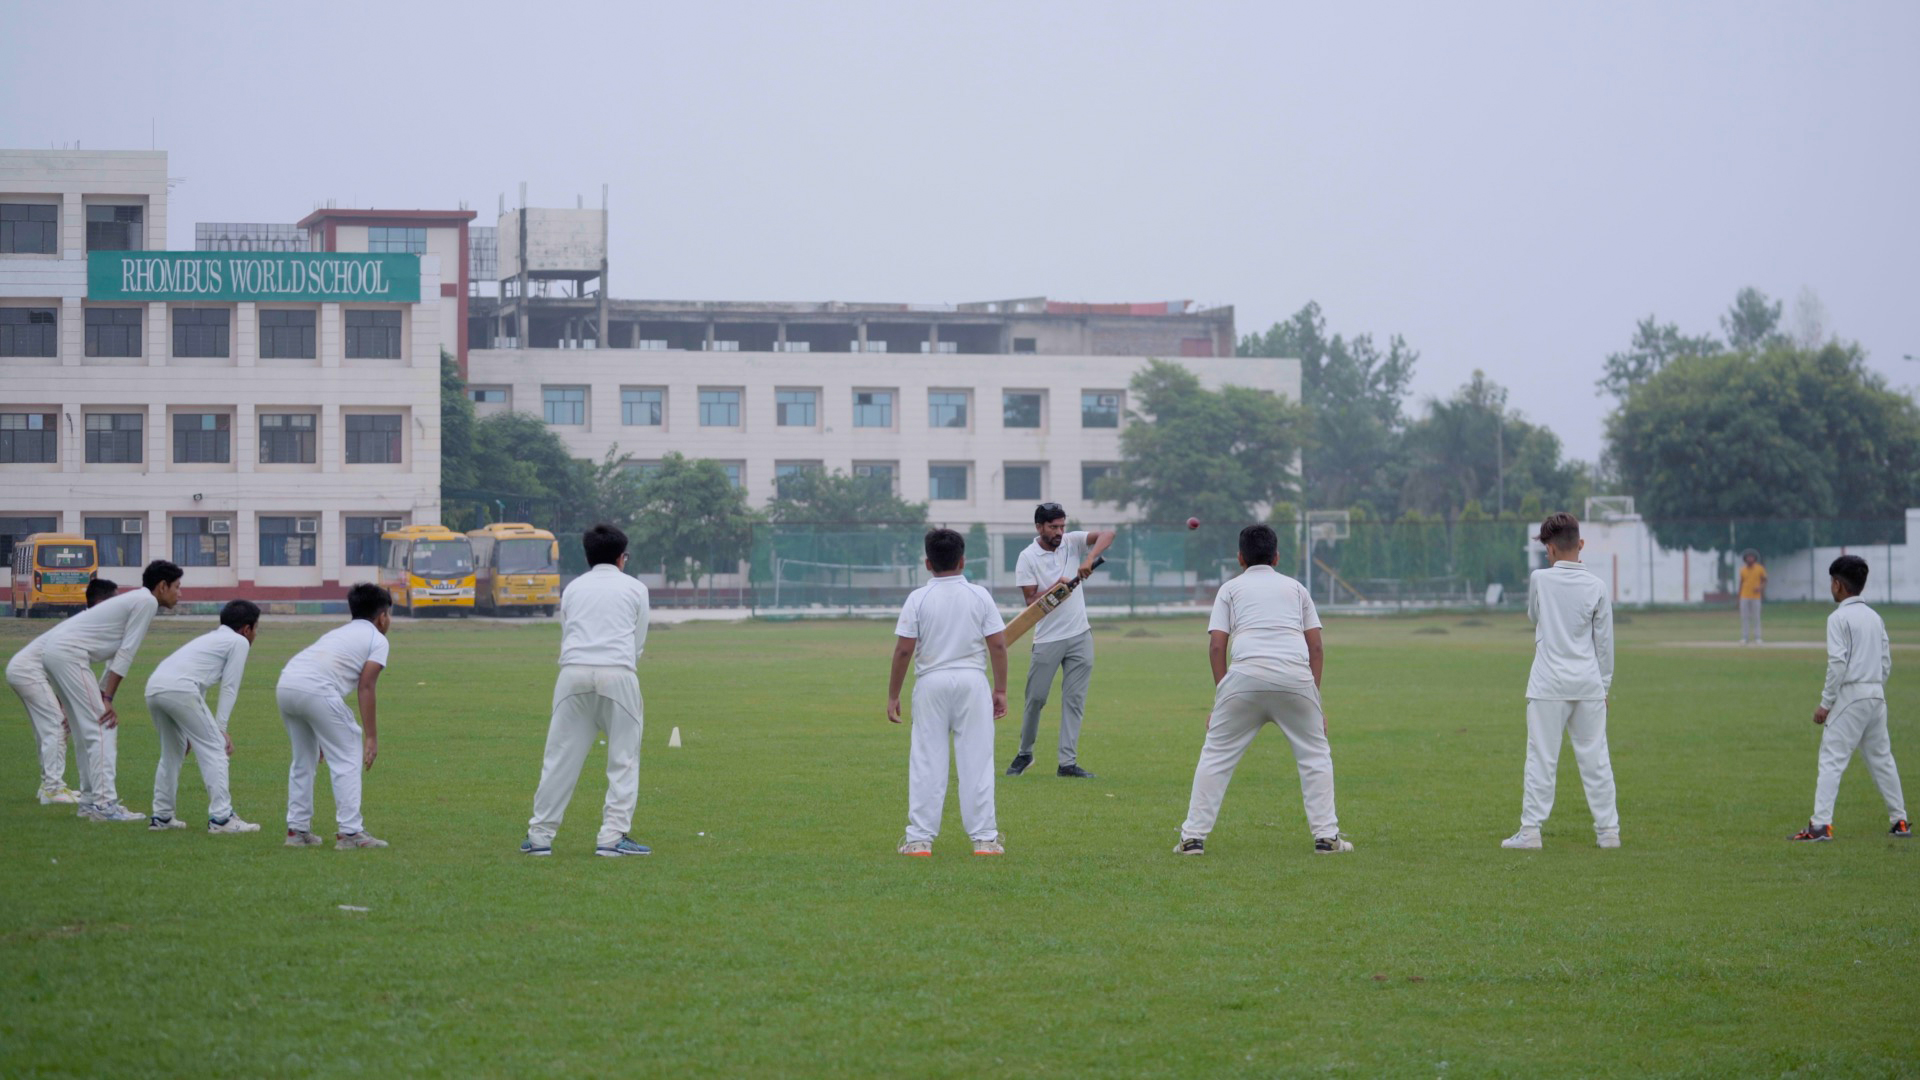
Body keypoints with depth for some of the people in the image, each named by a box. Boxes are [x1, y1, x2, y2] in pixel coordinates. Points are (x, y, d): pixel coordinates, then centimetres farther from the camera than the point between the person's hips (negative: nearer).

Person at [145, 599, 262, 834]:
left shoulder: (211, 638, 34)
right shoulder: (239, 642, 11)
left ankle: (161, 816, 26)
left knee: (172, 753, 23)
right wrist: (220, 728, 4)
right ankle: (221, 817, -7)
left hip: (153, 686, 8)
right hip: (178, 689, -8)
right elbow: (229, 688, 4)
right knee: (214, 748, -2)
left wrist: (192, 732, 35)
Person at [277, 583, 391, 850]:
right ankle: (350, 832, 0)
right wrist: (371, 737, -1)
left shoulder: (338, 633, 35)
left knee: (304, 759, 22)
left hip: (285, 686, 7)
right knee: (347, 758, 3)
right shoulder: (377, 639, 13)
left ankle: (297, 830, 23)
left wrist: (323, 738, 38)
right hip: (315, 690, -7)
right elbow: (365, 688, 1)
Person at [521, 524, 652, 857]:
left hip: (574, 671, 2)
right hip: (617, 673, -2)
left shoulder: (573, 588, 19)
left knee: (561, 756, 5)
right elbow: (638, 642, 16)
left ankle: (539, 835, 5)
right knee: (623, 758, 4)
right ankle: (613, 836, -3)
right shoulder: (634, 588, 13)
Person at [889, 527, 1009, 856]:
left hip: (931, 682, -1)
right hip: (972, 681, 1)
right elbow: (998, 645, -2)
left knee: (926, 762, 3)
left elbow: (904, 650, -6)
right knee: (977, 760, 4)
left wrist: (893, 695, 1)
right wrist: (1000, 689, 6)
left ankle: (920, 838, 2)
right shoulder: (980, 596, 1)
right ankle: (985, 838, 4)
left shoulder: (918, 599, -3)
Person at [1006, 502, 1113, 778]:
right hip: (1047, 639, -3)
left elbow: (1107, 535, -11)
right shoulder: (1028, 558, -6)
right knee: (1036, 698, 1)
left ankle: (1068, 763, 0)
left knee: (1075, 701, 0)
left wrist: (1089, 559, -26)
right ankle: (1024, 753, 20)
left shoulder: (1072, 543, 2)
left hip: (1079, 636, 3)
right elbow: (1030, 601, -9)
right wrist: (1055, 588, -25)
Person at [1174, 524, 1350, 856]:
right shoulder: (1295, 588, 25)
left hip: (1246, 674, -1)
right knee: (1315, 754, 15)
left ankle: (1193, 837, 3)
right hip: (1296, 676, 1)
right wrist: (1313, 697, 17)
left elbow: (1216, 645, 8)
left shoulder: (1230, 589, 21)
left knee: (1216, 754, 8)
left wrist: (1222, 696, 10)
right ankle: (1326, 837, 6)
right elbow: (1316, 647, 16)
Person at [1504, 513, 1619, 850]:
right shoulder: (1596, 587, -1)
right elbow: (1604, 642, 3)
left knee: (1541, 759, 0)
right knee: (1595, 758, 7)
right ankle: (1608, 831, 9)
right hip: (1588, 683, 2)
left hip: (1549, 683, -2)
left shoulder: (1539, 580, -5)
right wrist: (1605, 684, 12)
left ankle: (1530, 830, -2)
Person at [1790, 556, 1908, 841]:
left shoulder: (1839, 618, -9)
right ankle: (1900, 821, 17)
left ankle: (1821, 825, -16)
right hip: (1877, 694, 7)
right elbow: (1887, 662, 14)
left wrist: (1825, 703, -12)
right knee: (1881, 758, 15)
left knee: (1832, 760, -8)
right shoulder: (1875, 617, 14)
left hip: (1850, 695, -7)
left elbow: (1838, 663, -16)